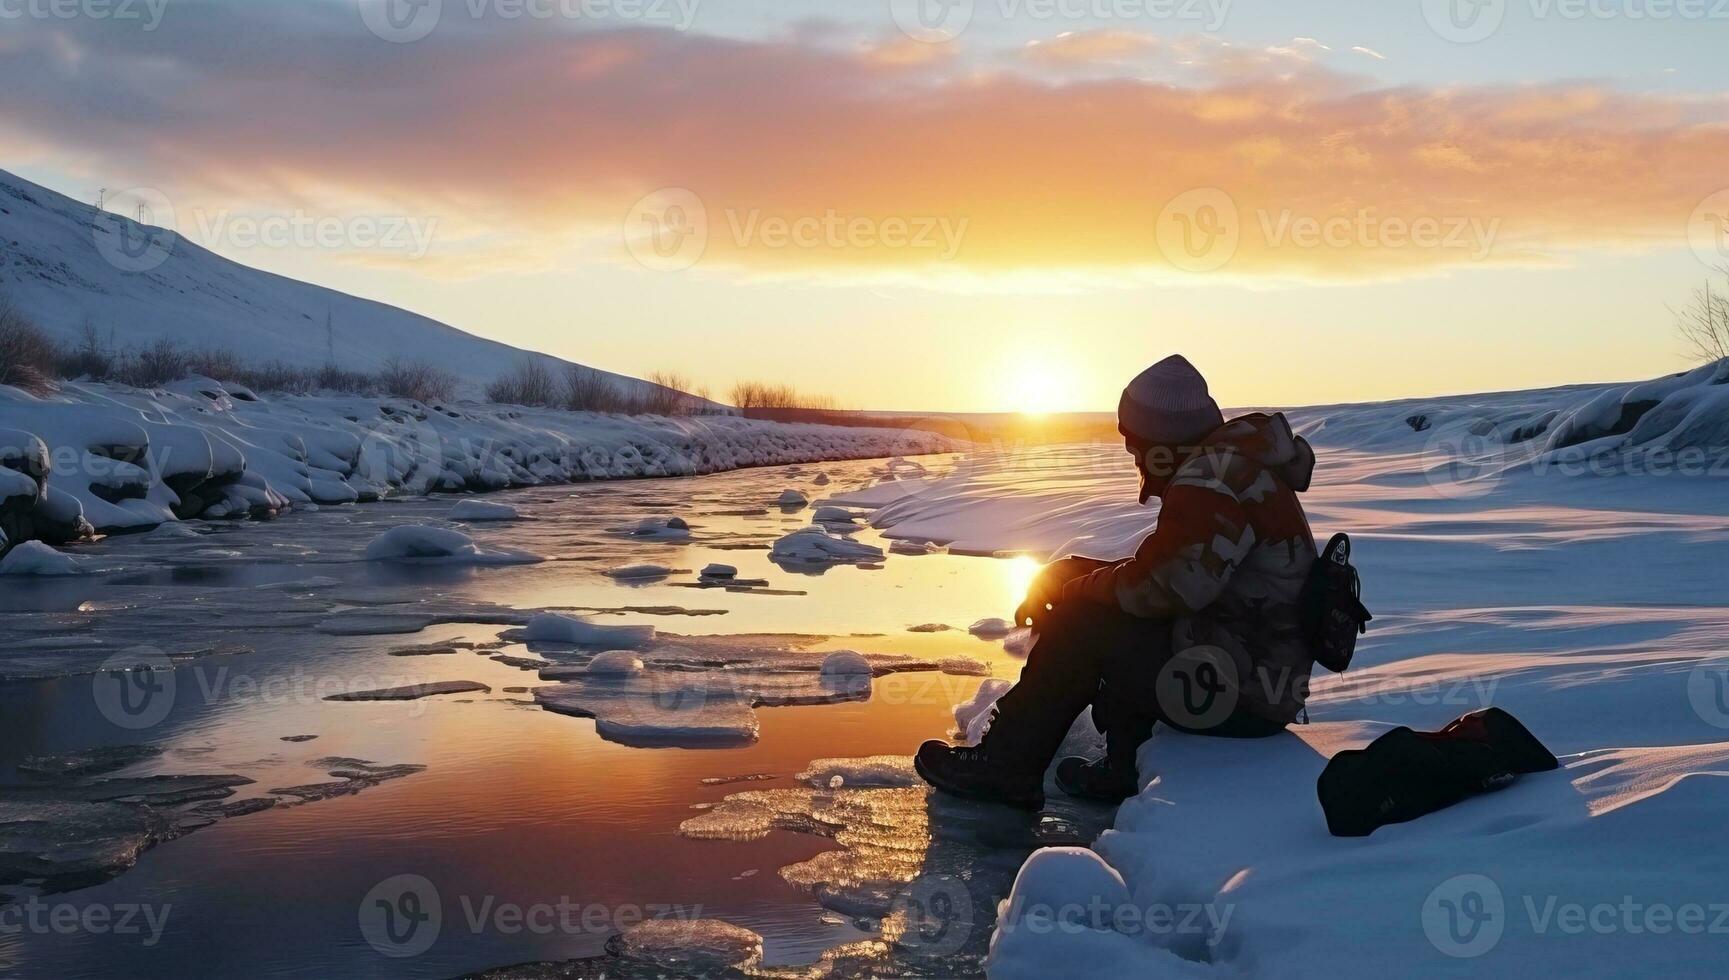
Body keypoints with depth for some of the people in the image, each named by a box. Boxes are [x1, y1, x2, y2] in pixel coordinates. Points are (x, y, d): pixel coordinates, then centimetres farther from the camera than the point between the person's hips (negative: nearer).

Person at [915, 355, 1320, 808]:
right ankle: (1123, 770, 20)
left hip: (1242, 697, -10)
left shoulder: (1213, 478, -20)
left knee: (1082, 624, -9)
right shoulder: (1232, 464, 13)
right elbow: (1162, 568, 15)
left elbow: (1162, 587, -26)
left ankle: (1004, 766, 4)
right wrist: (1075, 576, 4)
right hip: (1266, 678, 10)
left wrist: (1073, 588, -10)